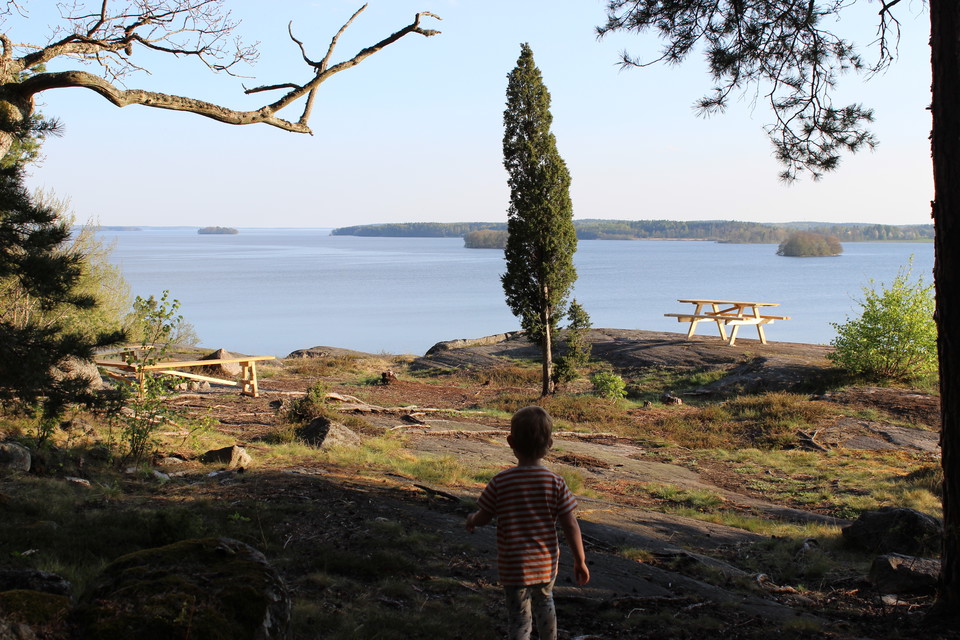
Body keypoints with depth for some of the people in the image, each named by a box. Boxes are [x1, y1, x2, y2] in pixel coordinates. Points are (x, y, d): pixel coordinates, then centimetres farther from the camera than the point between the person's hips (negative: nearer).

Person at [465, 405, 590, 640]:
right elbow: (571, 526, -9)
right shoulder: (555, 482, -11)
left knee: (519, 617, 7)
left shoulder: (500, 482, -14)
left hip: (513, 567, -2)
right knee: (544, 603, 28)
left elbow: (482, 518, -3)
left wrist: (471, 519, 21)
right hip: (546, 564, 3)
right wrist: (580, 561, 3)